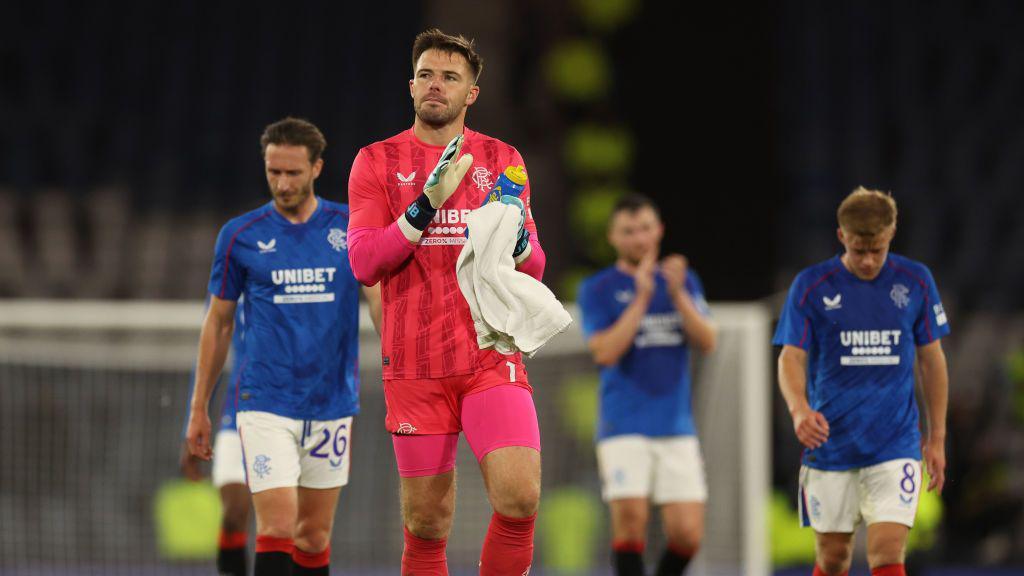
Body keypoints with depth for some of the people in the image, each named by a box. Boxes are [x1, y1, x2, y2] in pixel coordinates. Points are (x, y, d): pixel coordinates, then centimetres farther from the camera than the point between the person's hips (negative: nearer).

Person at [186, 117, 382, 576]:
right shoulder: (239, 236, 2)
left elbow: (381, 301, 5)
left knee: (314, 536, 8)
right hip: (265, 404, -2)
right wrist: (199, 408, 9)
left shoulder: (352, 228, 4)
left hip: (332, 404, 2)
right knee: (277, 529, -14)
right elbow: (218, 323, 9)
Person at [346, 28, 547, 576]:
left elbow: (534, 267, 11)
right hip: (414, 362, -1)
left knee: (520, 499, -18)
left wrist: (515, 239, -12)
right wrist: (427, 203, -15)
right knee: (426, 526, 0)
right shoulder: (378, 161, 6)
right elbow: (363, 263, -4)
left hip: (492, 358, 1)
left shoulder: (501, 159, 11)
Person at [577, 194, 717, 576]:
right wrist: (642, 296, -17)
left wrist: (678, 293, -13)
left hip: (677, 428, 3)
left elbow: (707, 342, 0)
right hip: (624, 428, -3)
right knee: (630, 522, -16)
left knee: (687, 534, -4)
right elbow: (605, 352, -13)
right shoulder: (597, 289, 1)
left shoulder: (684, 281, 12)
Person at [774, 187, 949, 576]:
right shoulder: (812, 285, -4)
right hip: (830, 445, 0)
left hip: (895, 443, 0)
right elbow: (791, 357, -8)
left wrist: (937, 438, 9)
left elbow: (932, 360, 8)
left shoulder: (916, 282, 0)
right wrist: (799, 408, -29)